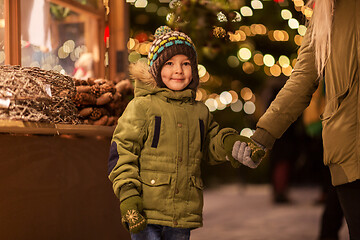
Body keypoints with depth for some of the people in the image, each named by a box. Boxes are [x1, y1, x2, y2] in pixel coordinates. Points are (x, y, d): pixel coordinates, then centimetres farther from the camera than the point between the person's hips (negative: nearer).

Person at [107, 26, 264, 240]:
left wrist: (232, 143, 5)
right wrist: (128, 195, -14)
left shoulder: (200, 112, 11)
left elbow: (212, 146, 27)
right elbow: (121, 152, -5)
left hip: (184, 213, 5)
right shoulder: (142, 107, -4)